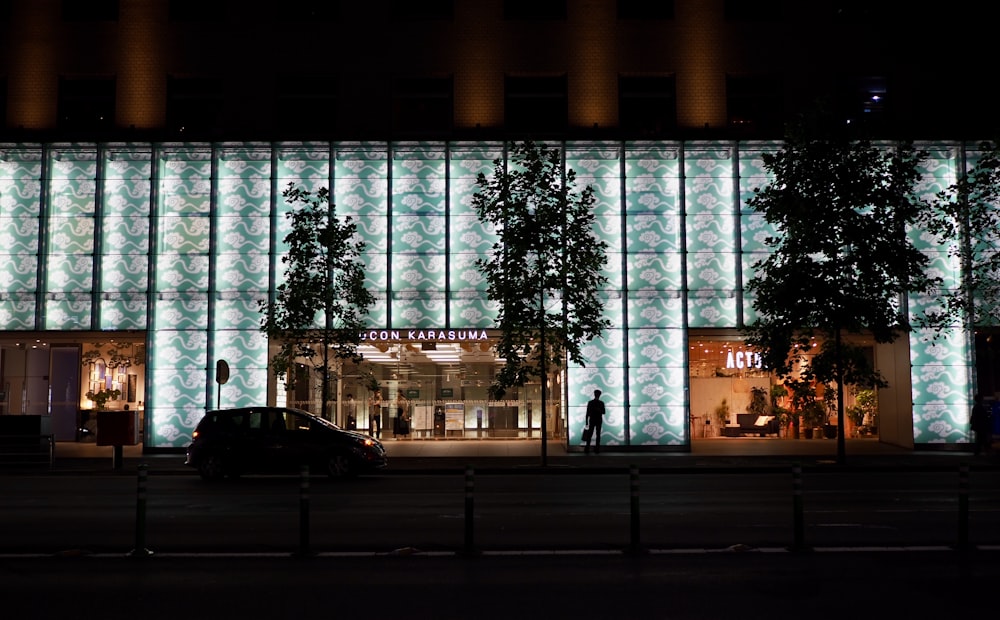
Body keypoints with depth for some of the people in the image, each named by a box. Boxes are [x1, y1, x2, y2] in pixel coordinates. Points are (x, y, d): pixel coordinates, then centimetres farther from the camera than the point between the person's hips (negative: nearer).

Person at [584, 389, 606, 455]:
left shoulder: (601, 403, 7)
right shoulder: (590, 403, 4)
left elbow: (603, 412, 4)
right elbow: (588, 412, 2)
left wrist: (599, 410, -16)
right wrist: (586, 421, -2)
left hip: (599, 420, 1)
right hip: (592, 420, -1)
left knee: (598, 434, 0)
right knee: (590, 435, -5)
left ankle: (597, 449, 1)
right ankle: (587, 449, -6)